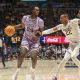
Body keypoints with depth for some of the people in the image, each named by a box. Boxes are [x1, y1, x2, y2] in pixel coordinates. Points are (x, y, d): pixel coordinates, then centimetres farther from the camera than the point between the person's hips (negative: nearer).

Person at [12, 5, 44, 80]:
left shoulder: (40, 21, -18)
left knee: (34, 56, -13)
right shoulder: (25, 18, -12)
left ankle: (33, 70, 15)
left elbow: (41, 32, -8)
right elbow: (22, 25, 9)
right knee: (22, 53, -19)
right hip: (26, 38, 1)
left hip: (35, 40, -1)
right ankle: (17, 72, -8)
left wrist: (37, 34, -30)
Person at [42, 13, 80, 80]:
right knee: (65, 58, -5)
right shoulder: (61, 26, 0)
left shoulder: (74, 22, -17)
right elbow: (52, 30, 1)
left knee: (73, 56, -26)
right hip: (72, 44, 6)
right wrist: (41, 32, -6)